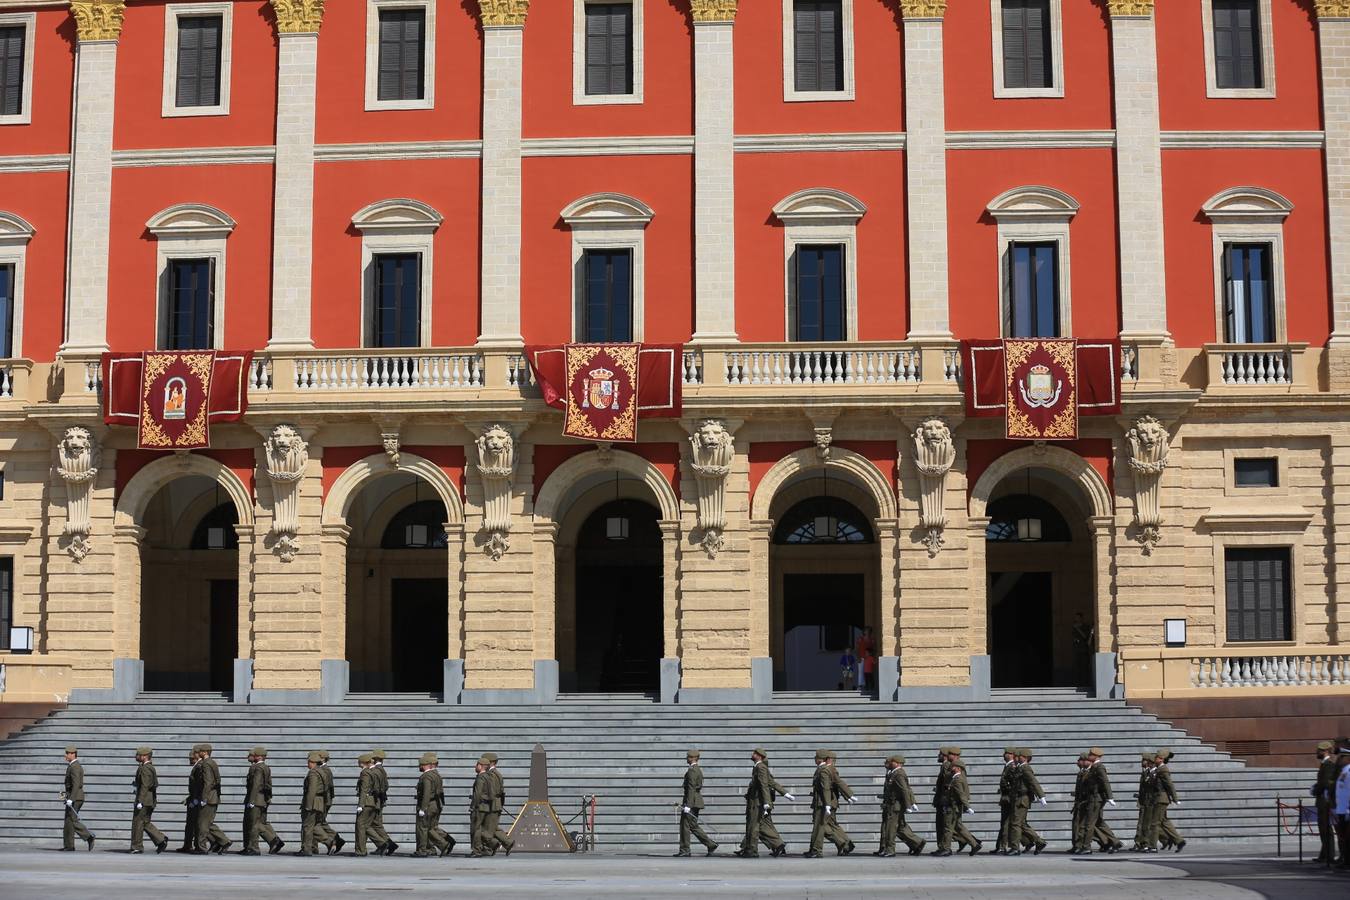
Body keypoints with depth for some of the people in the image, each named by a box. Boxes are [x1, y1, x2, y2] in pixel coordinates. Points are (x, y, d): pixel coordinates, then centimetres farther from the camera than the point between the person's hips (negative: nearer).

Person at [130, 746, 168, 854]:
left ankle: (137, 847, 3)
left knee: (138, 822, -2)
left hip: (144, 800, -10)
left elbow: (145, 786, -22)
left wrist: (140, 801, -24)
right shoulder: (150, 767, 16)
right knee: (145, 823, 13)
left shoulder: (145, 768, -15)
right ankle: (161, 840, 6)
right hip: (150, 800, 10)